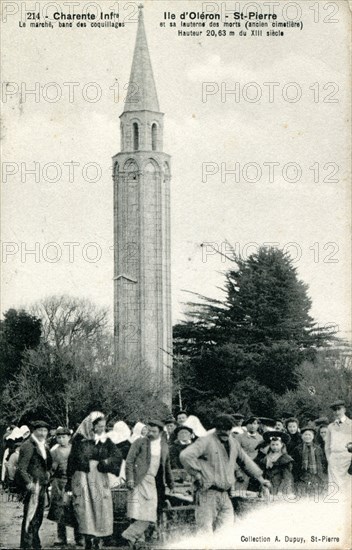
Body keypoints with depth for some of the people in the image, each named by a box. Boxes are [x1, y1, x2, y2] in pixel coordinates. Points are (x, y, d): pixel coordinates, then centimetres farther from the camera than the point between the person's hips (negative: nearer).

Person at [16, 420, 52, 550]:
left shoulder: (44, 447, 17)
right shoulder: (28, 446, -11)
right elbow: (21, 467, -16)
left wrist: (47, 473, 11)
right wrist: (28, 483, -22)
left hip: (41, 485, 9)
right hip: (32, 484, -9)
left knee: (38, 515, 15)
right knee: (30, 515, -8)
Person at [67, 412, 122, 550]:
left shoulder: (105, 440, 6)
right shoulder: (79, 439, -2)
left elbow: (117, 456, 0)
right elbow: (72, 460, 2)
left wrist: (107, 463, -20)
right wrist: (69, 480, 1)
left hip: (100, 479, 3)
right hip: (82, 477, -3)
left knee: (101, 506, 0)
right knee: (85, 507, -8)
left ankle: (98, 539, 8)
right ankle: (89, 538, -7)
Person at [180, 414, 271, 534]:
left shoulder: (234, 443, 15)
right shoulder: (206, 441, -8)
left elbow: (246, 461, 29)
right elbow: (185, 456, -18)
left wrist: (260, 478, 29)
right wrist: (197, 474, -15)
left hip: (225, 495, 7)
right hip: (208, 493, -7)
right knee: (205, 530, -7)